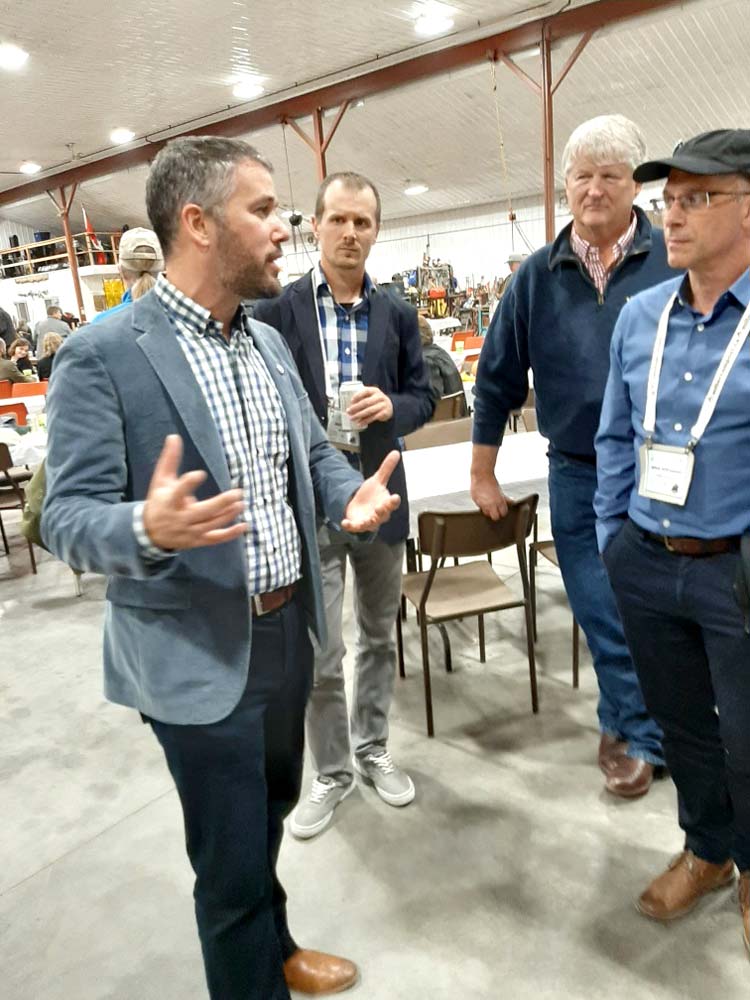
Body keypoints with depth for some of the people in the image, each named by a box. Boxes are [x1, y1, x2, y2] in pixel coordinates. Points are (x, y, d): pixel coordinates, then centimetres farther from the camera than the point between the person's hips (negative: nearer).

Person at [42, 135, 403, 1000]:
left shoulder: (268, 343, 7)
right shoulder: (101, 355, -16)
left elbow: (314, 451, 13)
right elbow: (67, 519, -17)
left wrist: (351, 498, -9)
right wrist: (149, 528, -39)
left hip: (289, 631, 7)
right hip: (199, 654, -7)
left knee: (272, 811, 27)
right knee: (233, 856, 11)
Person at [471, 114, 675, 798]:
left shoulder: (676, 260, -4)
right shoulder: (539, 275, 3)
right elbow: (498, 378, 7)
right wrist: (482, 474, 8)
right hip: (576, 474, 2)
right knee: (603, 616, 9)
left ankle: (630, 727, 31)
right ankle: (636, 726, 31)